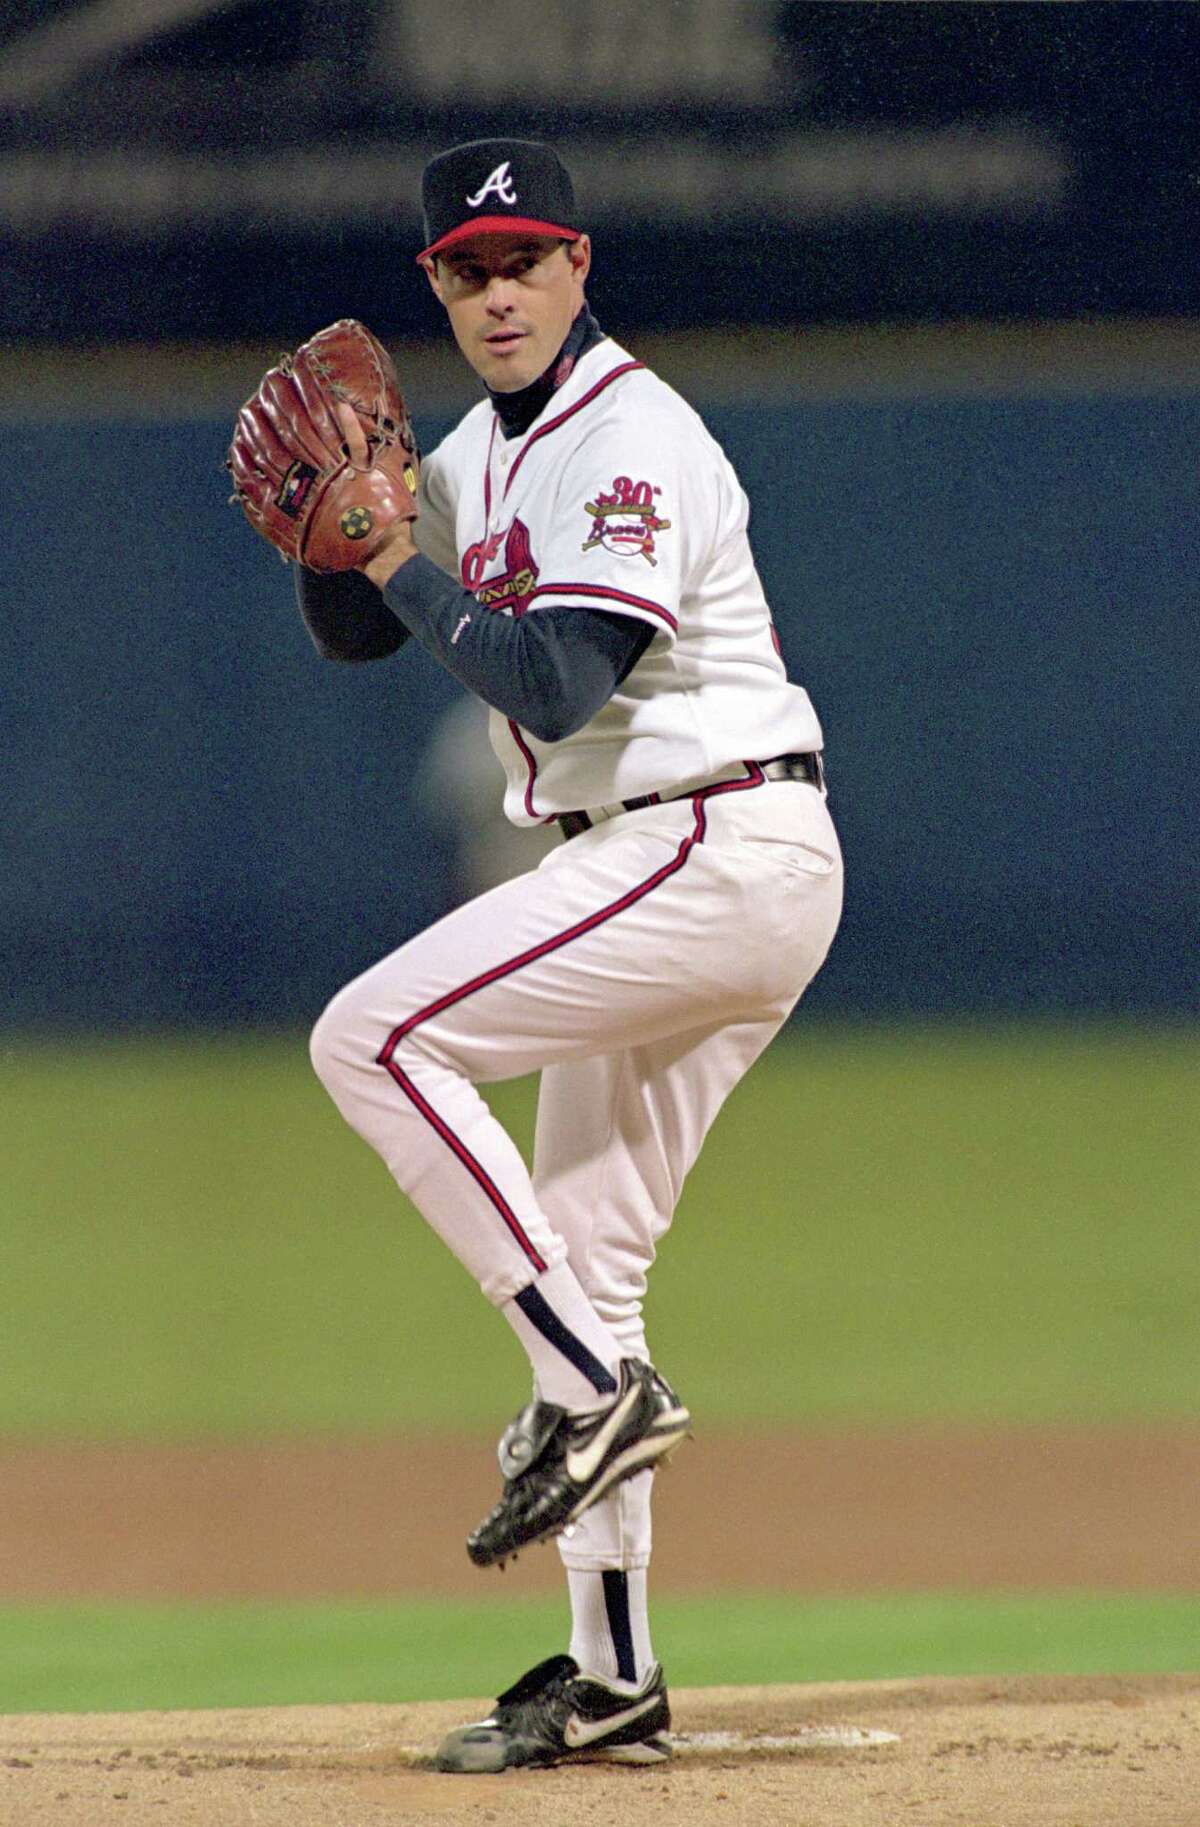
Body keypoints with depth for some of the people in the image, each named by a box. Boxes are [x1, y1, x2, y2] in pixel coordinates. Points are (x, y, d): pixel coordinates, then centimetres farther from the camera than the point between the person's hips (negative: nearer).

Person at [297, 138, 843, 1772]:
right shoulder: (487, 446, 14)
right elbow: (353, 632, 18)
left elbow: (558, 686, -25)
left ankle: (592, 1387, -16)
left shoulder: (633, 444, -16)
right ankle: (611, 1678, 13)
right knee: (577, 1259, 10)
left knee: (374, 1035, -17)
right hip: (655, 870, 10)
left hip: (716, 852, -10)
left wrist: (398, 554, -19)